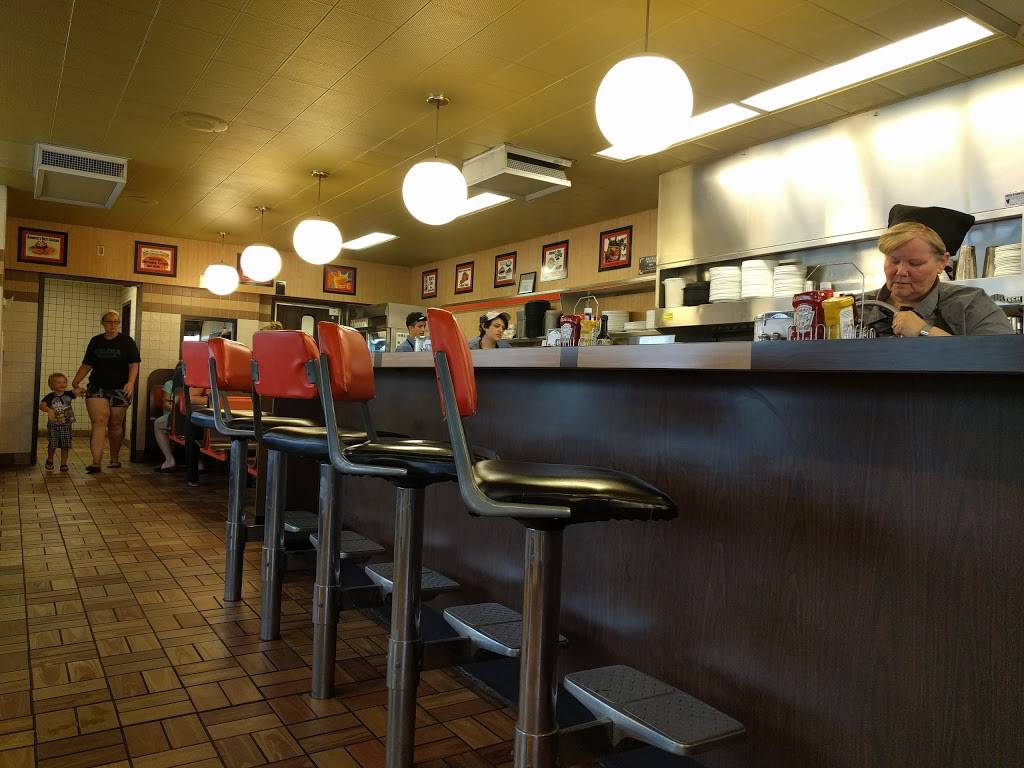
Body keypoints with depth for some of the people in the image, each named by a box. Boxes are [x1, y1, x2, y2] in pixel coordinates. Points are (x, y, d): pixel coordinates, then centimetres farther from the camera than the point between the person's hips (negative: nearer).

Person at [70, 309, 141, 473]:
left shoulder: (127, 341, 2)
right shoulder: (95, 341, 11)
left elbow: (134, 364, -3)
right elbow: (86, 365, 14)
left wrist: (131, 382, -20)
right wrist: (75, 383, 4)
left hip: (119, 390, -2)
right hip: (97, 388, 2)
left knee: (115, 425, 6)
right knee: (99, 422, -13)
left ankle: (115, 459, 24)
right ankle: (96, 462, -18)